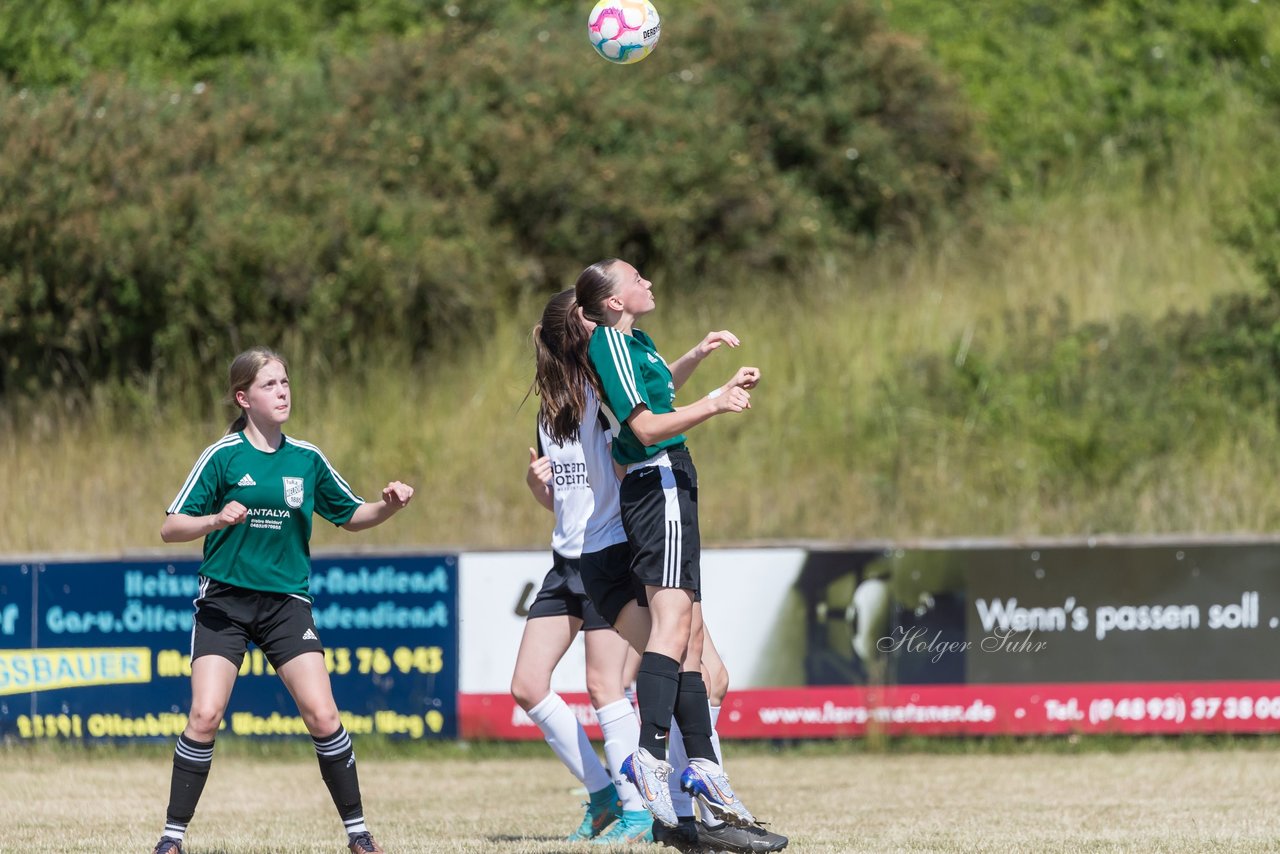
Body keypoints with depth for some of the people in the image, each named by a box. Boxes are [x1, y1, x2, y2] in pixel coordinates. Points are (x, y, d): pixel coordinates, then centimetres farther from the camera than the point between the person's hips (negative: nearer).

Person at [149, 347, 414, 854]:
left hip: (286, 602, 2)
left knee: (322, 716, -9)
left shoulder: (307, 460, 6)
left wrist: (389, 505, -1)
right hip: (224, 600, -2)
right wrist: (217, 520, -23)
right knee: (205, 717, -14)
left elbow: (351, 516, 19)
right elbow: (170, 529, -5)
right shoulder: (223, 456, -4)